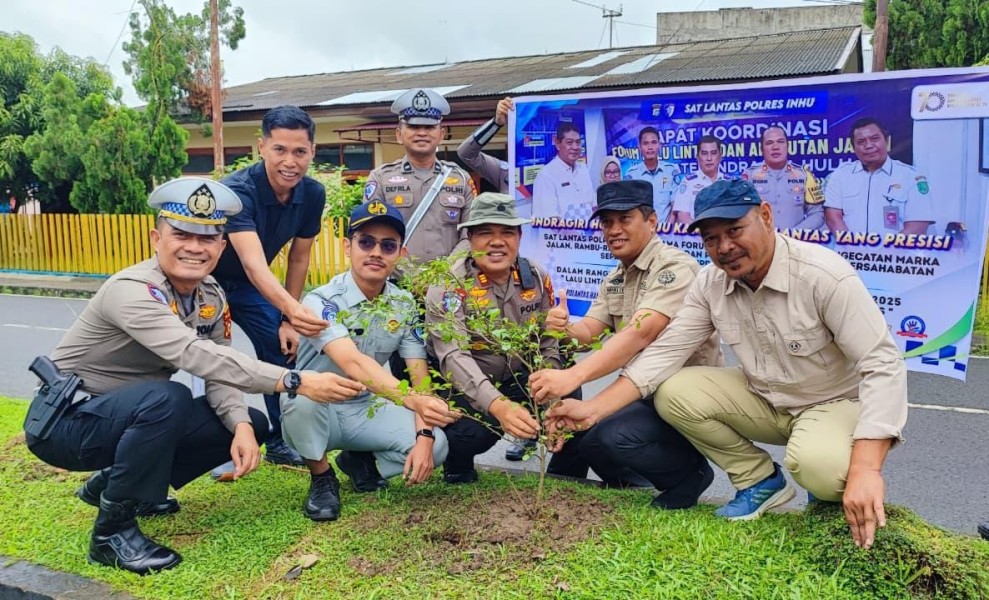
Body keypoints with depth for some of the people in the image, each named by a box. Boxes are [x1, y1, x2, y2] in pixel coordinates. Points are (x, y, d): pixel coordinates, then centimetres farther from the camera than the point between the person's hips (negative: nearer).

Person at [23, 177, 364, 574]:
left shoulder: (211, 295, -3)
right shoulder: (132, 291, -28)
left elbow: (218, 372, -6)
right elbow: (196, 356, -42)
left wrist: (240, 425, -27)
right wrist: (296, 382, -47)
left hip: (128, 414, 8)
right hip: (66, 421, -8)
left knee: (253, 426, -2)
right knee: (167, 398, -36)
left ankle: (113, 481, 13)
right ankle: (113, 530, -15)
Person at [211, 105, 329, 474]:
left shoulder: (313, 194, -18)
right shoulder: (237, 190, -36)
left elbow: (298, 258, -6)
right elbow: (254, 264, -50)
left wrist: (288, 320, -6)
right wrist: (293, 310, -67)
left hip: (247, 285, 5)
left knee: (283, 349, -1)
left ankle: (280, 442, 15)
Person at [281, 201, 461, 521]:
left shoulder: (405, 305, -5)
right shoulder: (322, 301, -21)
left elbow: (420, 374, -8)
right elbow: (353, 364, -38)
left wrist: (424, 435, -24)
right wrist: (413, 400, -53)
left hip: (368, 409, 4)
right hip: (314, 411, -4)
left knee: (436, 445, -20)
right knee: (305, 393, -38)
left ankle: (359, 460, 12)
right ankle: (322, 479, -8)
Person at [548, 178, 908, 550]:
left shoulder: (824, 275, -26)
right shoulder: (711, 284, -10)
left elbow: (883, 367, -28)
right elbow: (665, 352, -11)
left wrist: (865, 470, -39)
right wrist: (593, 409, -22)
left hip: (838, 402, -5)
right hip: (766, 399, 5)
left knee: (818, 463, -37)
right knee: (673, 393, -14)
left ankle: (839, 495, 3)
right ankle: (760, 480, 5)